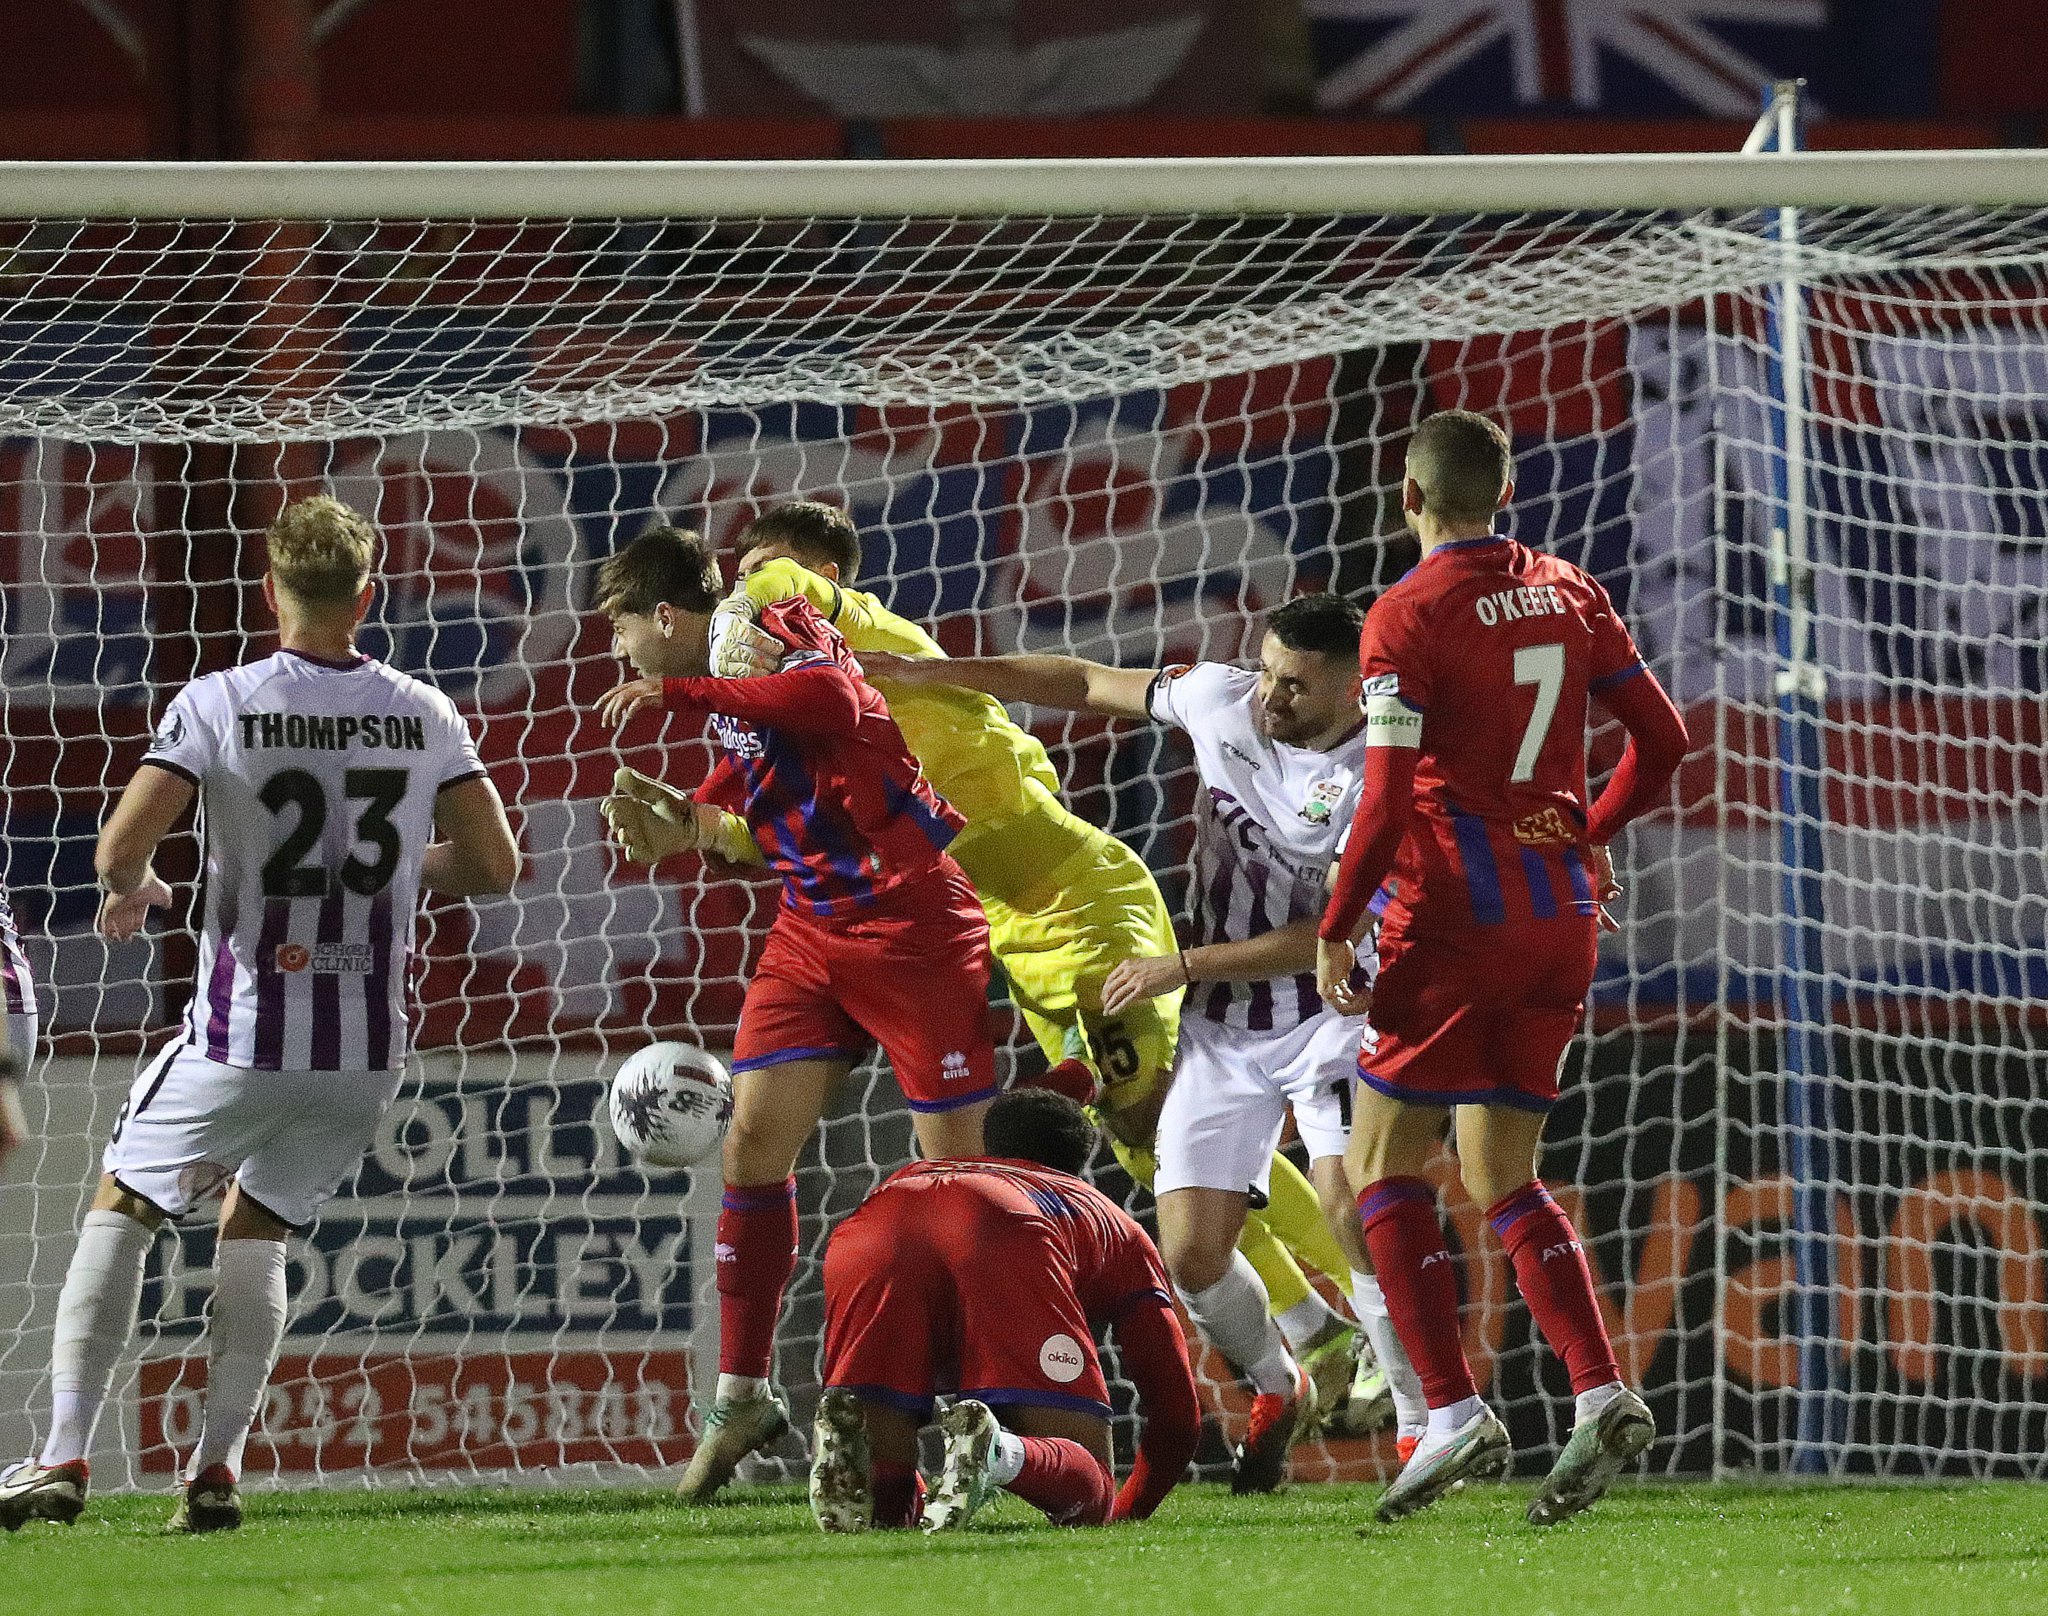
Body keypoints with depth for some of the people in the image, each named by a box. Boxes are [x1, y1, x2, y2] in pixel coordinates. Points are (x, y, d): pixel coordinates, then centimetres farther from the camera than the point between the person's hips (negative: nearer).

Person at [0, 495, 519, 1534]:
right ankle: (216, 1469, 10)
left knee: (121, 1210, 14)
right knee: (256, 1231, 22)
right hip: (371, 1047, 3)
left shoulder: (216, 706, -9)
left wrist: (133, 893, 8)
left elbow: (121, 847, -16)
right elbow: (493, 865, 1)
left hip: (242, 1036, -3)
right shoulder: (425, 716, -1)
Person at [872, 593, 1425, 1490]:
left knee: (1352, 1209, -26)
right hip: (1222, 1033, 4)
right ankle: (1276, 1389, 27)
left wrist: (1185, 966, -18)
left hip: (1327, 1015, -4)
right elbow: (1088, 684, 11)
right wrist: (927, 672, 9)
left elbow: (1331, 935, -19)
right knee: (1191, 1254, -4)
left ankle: (1426, 1420, -12)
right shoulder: (1219, 700, -4)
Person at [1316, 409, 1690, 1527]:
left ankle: (1453, 1412, -10)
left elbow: (1388, 799, -16)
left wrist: (1332, 933, -8)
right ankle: (1601, 1392, -5)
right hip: (1561, 913, 6)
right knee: (1501, 1178, 13)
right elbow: (1662, 740, 11)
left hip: (1454, 919, -6)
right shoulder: (1568, 594, 8)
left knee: (1382, 1161, 3)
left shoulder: (1407, 616, -10)